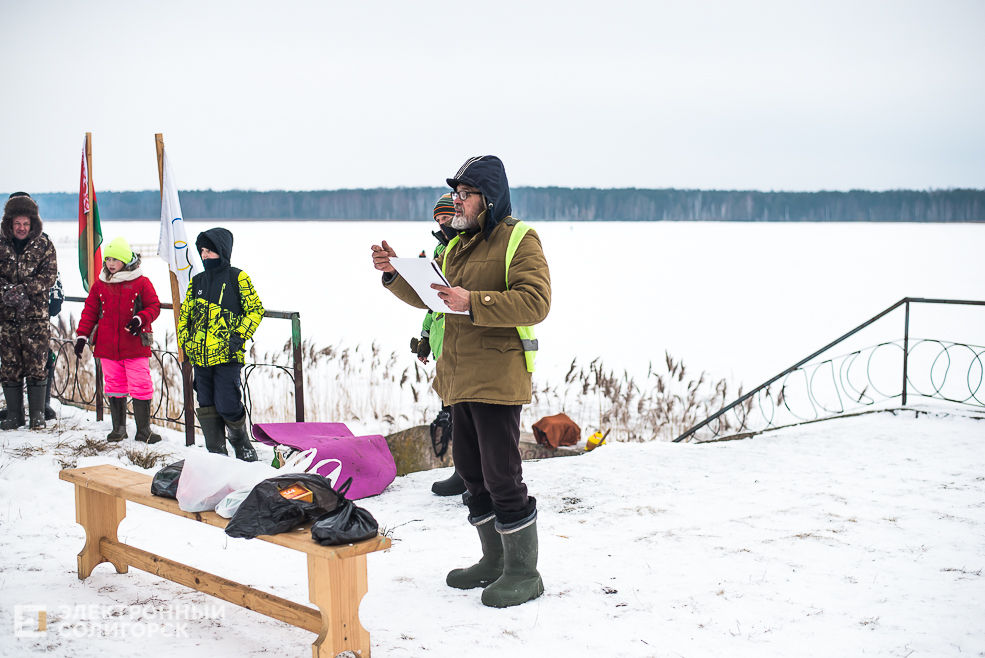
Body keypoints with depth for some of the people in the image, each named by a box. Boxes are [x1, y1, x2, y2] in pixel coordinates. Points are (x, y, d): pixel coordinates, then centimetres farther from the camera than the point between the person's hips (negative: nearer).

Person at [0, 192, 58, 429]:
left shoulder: (44, 245, 4)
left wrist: (23, 290, -17)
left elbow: (49, 275, -4)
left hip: (36, 315, -1)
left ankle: (37, 414, 9)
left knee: (37, 365, -1)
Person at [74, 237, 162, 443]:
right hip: (107, 347, 3)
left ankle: (143, 430, 6)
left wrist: (140, 319, -17)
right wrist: (82, 336, 4)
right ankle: (118, 428, 20)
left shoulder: (141, 283, -1)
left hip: (135, 346, -3)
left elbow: (154, 306, 1)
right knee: (114, 386, 9)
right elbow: (90, 311, 11)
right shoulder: (100, 284, 8)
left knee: (140, 387, -3)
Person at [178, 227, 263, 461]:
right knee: (207, 407, 5)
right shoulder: (197, 281, 15)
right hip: (200, 357, 5)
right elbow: (184, 314, 22)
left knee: (227, 406, -8)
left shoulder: (237, 278, 0)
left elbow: (255, 310, 0)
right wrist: (185, 341, 9)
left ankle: (243, 447, 16)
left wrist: (239, 337, -10)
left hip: (227, 355, -5)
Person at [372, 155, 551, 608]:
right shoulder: (458, 245, 18)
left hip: (497, 379, -9)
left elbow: (536, 301, -20)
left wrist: (473, 303, -26)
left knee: (501, 476, -7)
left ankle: (523, 573, 5)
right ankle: (494, 561, 28)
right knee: (471, 472, 15)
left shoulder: (519, 240, -8)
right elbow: (425, 296, 23)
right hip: (459, 378, 9)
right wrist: (394, 273, 6)